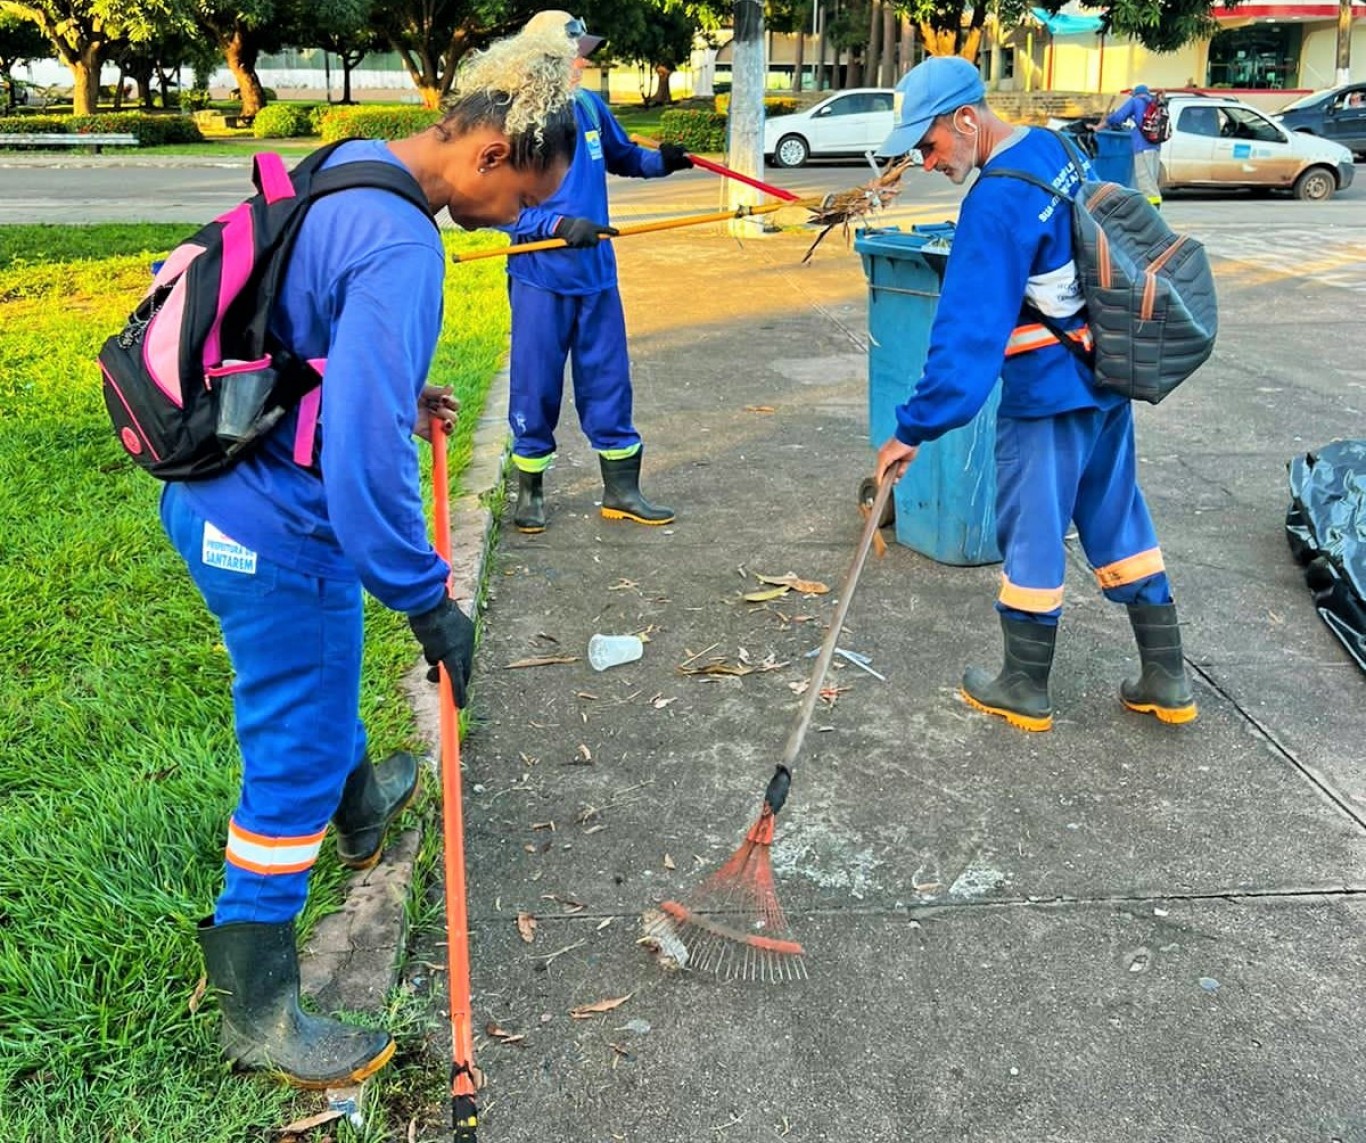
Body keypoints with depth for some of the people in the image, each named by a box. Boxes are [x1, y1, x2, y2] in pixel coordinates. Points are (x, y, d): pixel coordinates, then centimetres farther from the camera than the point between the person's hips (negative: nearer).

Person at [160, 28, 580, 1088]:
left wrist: (398, 387, 29)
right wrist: (429, 601, -23)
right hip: (279, 539, -10)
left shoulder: (347, 171, 5)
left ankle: (360, 809, 60)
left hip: (216, 498, 10)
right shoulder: (401, 249, -27)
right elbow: (364, 452, -32)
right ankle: (257, 1012, 22)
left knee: (320, 693, 32)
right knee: (294, 762, 5)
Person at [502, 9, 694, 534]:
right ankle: (530, 491, 21)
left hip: (596, 273, 5)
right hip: (540, 279, -5)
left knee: (609, 384, 10)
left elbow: (623, 157, 22)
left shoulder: (590, 107, 4)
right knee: (536, 388, 4)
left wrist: (661, 160, 4)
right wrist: (559, 224, -27)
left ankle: (621, 490, 20)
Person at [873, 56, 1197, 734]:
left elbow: (967, 335, -27)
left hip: (1050, 397, -9)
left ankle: (1025, 691, 21)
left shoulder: (995, 205, -24)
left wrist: (912, 430, -23)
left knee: (1032, 533, 6)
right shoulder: (1053, 148, 3)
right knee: (1118, 519, 17)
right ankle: (1166, 679, 25)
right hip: (1109, 380, 9)